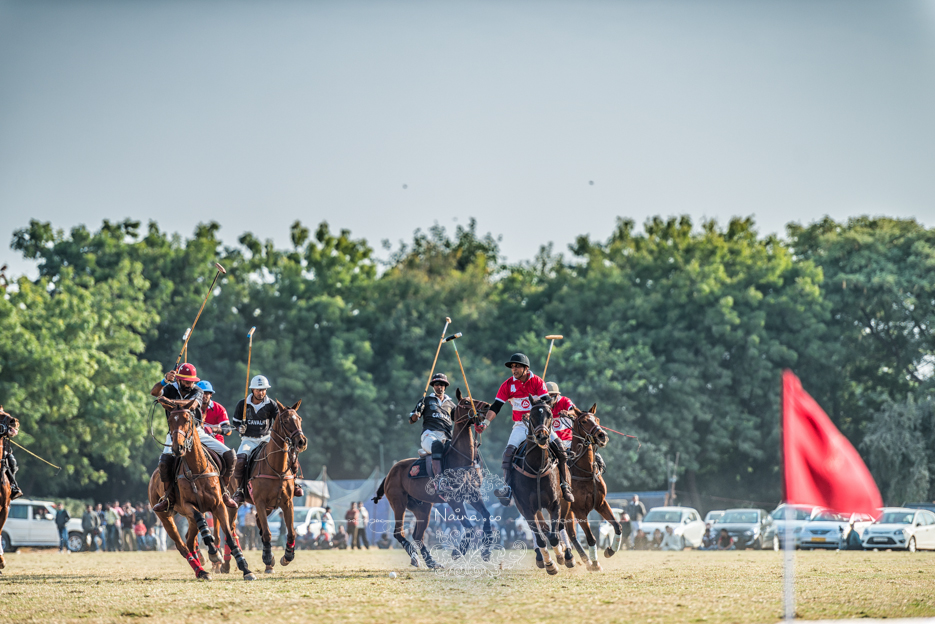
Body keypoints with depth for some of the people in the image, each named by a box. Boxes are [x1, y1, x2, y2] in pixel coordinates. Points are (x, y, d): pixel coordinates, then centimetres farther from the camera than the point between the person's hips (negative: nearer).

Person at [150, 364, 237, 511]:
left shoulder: (198, 392, 1)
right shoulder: (171, 389, 1)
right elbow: (154, 392, -20)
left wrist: (171, 401, -38)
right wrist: (165, 380, -41)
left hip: (197, 432, 2)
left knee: (229, 455, -10)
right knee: (165, 462, -31)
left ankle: (222, 492, 6)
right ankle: (169, 497, -11)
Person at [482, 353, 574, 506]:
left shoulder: (537, 382, -4)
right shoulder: (508, 385, -1)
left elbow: (546, 403, -10)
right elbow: (496, 407, -3)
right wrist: (486, 422, -16)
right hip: (520, 425, 0)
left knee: (560, 450, -15)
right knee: (509, 452, -23)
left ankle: (564, 486, -2)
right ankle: (507, 489, -30)